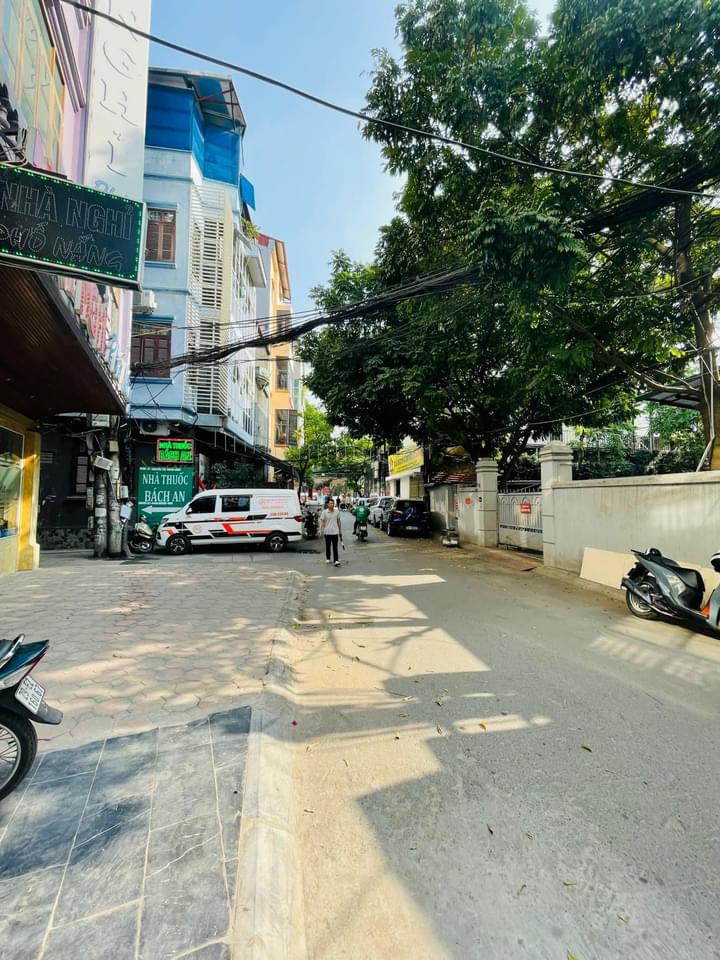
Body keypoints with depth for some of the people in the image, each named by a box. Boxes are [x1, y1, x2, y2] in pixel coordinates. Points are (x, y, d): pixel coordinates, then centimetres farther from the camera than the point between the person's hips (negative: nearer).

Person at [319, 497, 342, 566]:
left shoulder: (336, 512, 6)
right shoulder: (324, 512, -2)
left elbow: (338, 522, 14)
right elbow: (322, 522, -5)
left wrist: (340, 531, 16)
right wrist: (321, 531, -18)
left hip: (335, 532, 1)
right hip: (327, 532, -1)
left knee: (335, 547, -4)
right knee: (328, 546, 11)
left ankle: (336, 560, -8)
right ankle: (328, 559, 26)